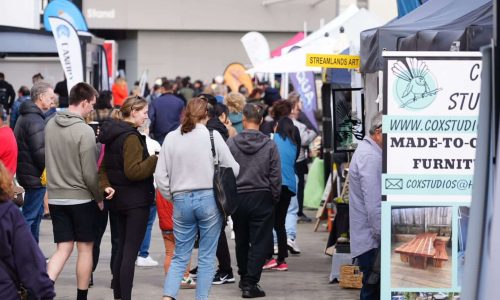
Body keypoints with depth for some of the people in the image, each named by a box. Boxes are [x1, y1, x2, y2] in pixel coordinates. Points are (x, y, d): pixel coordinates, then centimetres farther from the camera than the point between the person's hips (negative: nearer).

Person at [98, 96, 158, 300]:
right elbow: (133, 171, -23)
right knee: (131, 252, -8)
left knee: (122, 249, 16)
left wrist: (106, 187, 0)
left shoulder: (113, 134, 11)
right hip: (136, 200, -9)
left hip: (120, 198, 9)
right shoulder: (131, 137, -17)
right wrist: (157, 159, -18)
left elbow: (104, 167, 14)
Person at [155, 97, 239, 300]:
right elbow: (233, 169, -3)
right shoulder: (212, 136, -5)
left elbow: (160, 175, 2)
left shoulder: (171, 138, 2)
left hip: (181, 200, 2)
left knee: (180, 256, 11)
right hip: (209, 199, -2)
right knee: (206, 257, 7)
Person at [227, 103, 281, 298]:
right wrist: (275, 198, 7)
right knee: (259, 242, 2)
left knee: (241, 241, 17)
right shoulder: (269, 145, -7)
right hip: (262, 198, -2)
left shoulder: (231, 143, -5)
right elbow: (275, 176, -5)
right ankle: (251, 283, -4)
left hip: (237, 198, 2)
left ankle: (244, 278, 31)